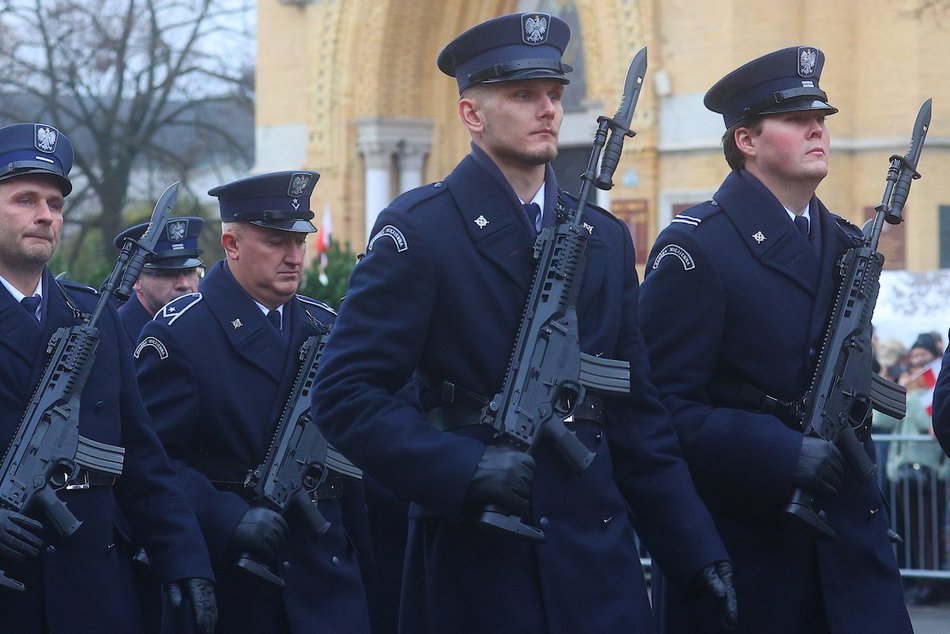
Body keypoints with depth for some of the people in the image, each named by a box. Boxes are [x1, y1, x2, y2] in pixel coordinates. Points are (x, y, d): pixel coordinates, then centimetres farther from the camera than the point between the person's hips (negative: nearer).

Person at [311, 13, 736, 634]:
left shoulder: (607, 239, 12)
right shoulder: (417, 230, -5)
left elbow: (638, 416, 12)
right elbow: (345, 393, -11)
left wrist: (698, 554, 6)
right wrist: (464, 467, -22)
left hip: (597, 554, 5)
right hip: (474, 558, -5)